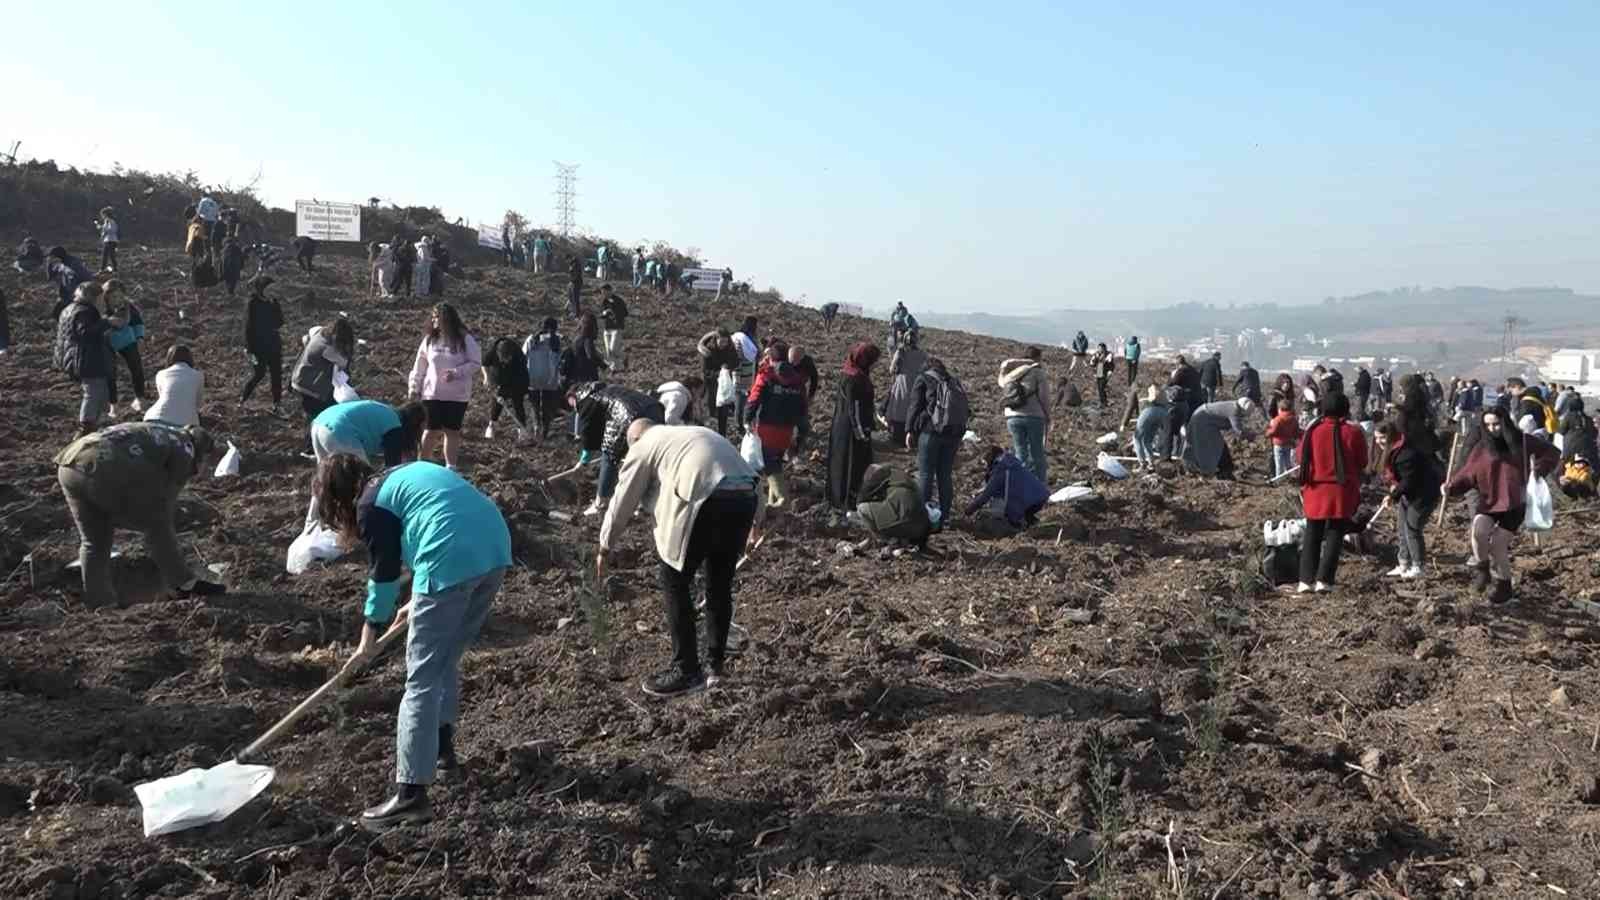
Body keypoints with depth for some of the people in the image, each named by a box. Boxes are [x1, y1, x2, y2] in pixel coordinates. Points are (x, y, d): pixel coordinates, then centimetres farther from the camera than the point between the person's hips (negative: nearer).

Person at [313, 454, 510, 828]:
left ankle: (411, 794, 0)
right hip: (495, 549, 8)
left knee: (423, 679, -1)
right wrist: (422, 600, 37)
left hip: (453, 562, -8)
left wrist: (370, 632, 25)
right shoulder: (404, 475, 28)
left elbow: (384, 572, 11)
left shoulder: (371, 505, 5)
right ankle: (442, 746, 39)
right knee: (446, 660, 26)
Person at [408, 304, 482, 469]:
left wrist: (456, 372, -21)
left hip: (457, 395, -1)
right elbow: (419, 366, 8)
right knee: (431, 431, 6)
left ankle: (451, 467, 16)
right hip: (432, 394, 2)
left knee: (452, 431, 7)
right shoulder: (429, 340, 2)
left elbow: (476, 363, -8)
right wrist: (414, 387, 8)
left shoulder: (465, 340, -7)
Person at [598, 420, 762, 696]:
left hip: (707, 502, -7)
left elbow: (622, 501, 17)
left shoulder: (643, 446, 16)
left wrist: (604, 548, 26)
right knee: (720, 583, 21)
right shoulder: (694, 433, 35)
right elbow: (747, 474, 33)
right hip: (745, 498, 7)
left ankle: (687, 671, 10)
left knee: (675, 583, 7)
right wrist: (755, 518, 39)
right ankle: (716, 662, 31)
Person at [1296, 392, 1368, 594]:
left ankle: (1306, 580, 6)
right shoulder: (1353, 433, -9)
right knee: (1334, 536, 6)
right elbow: (1362, 463, 0)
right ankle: (1324, 580, -1)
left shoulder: (1312, 431, -4)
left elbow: (1301, 457, 6)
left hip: (1315, 492, 2)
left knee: (1312, 536, 12)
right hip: (1342, 493, -2)